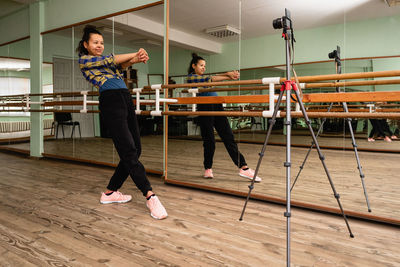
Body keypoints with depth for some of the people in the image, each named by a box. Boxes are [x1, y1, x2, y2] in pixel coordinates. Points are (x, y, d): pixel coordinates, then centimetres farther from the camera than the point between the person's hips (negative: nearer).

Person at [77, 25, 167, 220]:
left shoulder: (105, 60, 30)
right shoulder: (84, 60, 12)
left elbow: (120, 65, 10)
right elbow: (109, 60, -1)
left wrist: (135, 59, -10)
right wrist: (134, 55, 5)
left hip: (126, 101, 7)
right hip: (111, 102, -7)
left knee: (135, 150, 3)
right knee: (129, 152, -14)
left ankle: (111, 192, 16)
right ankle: (150, 196, -17)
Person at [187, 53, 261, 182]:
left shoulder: (204, 77, 28)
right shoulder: (191, 77, 5)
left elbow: (213, 78, 12)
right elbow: (210, 79, -7)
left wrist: (229, 73, -6)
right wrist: (228, 77, -8)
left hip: (217, 106, 7)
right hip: (205, 108, -6)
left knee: (228, 137, -2)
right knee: (209, 140, -1)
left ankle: (243, 167, -5)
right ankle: (208, 169, 18)